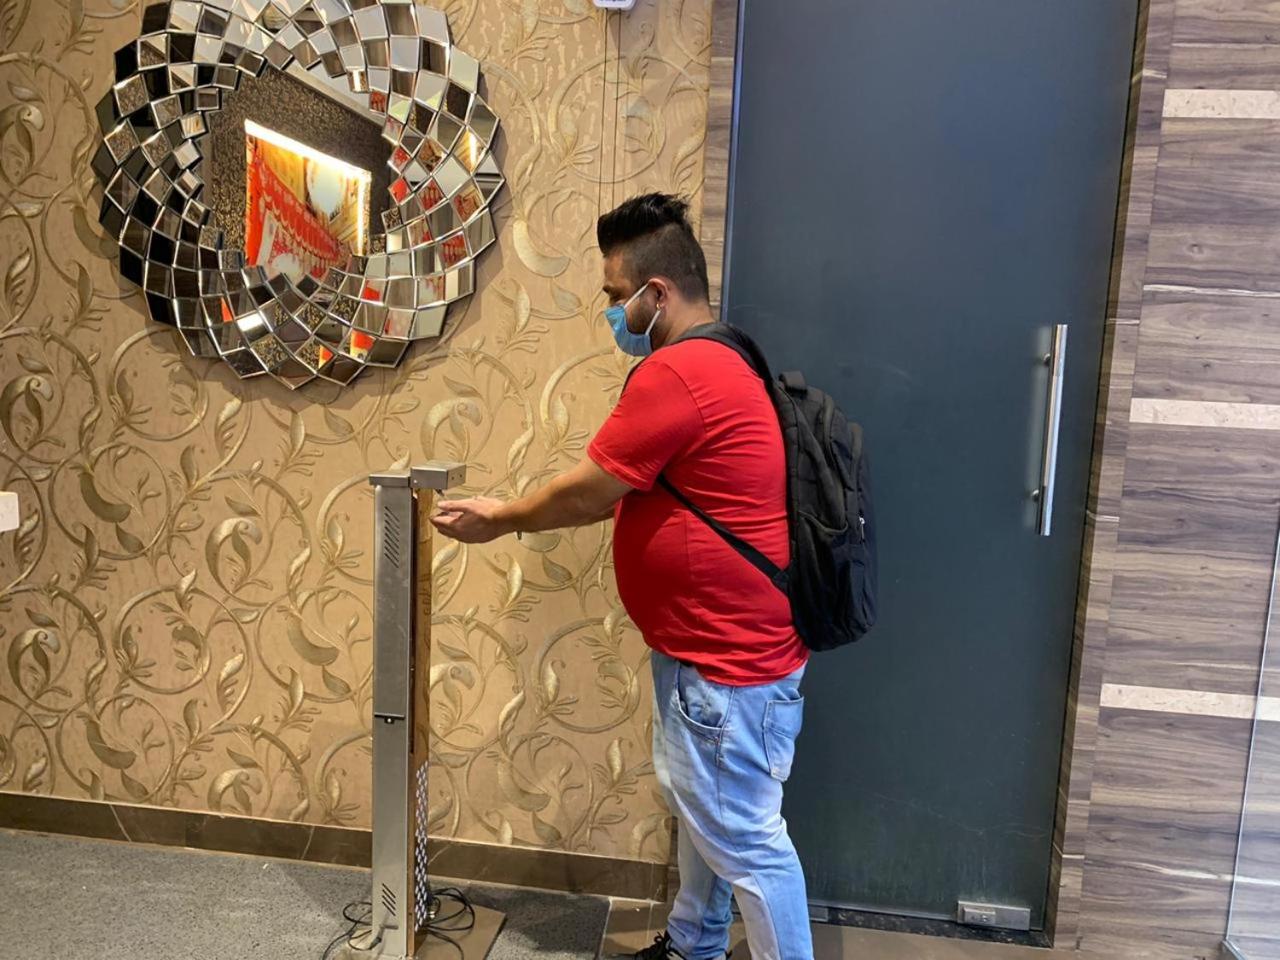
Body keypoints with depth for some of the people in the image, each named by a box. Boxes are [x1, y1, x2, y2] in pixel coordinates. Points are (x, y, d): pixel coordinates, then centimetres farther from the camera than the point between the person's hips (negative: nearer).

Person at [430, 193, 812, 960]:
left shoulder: (676, 374, -23)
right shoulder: (711, 364, 12)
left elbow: (591, 492, -16)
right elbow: (625, 491, 16)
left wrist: (502, 519, 2)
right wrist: (514, 512, 14)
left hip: (730, 657, -11)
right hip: (709, 643, 11)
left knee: (746, 838, 5)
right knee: (698, 809, 24)